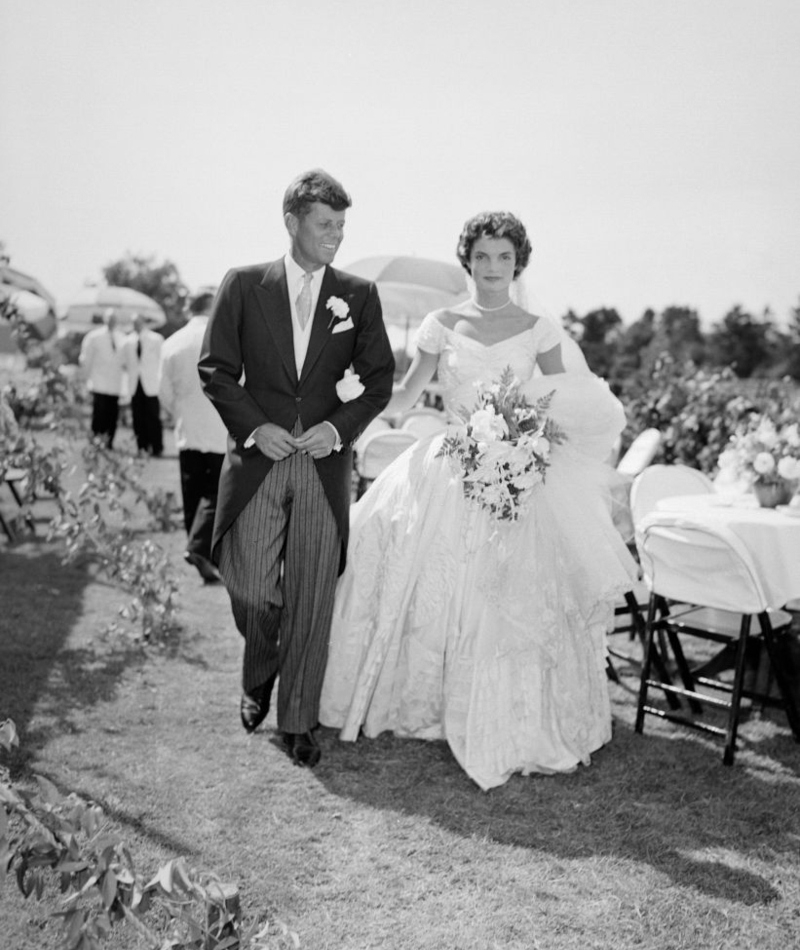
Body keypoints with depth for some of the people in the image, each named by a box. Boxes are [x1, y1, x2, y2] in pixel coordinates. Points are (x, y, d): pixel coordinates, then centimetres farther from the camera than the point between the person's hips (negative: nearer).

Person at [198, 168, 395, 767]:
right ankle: (259, 679, 33)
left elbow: (379, 380, 6)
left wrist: (339, 427, -9)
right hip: (257, 461, 0)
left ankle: (299, 721, 16)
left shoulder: (360, 295, 7)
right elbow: (215, 370, 3)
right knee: (252, 591, 0)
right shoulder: (244, 286, 4)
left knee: (312, 599, 2)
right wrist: (254, 427, -10)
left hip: (326, 464, 1)